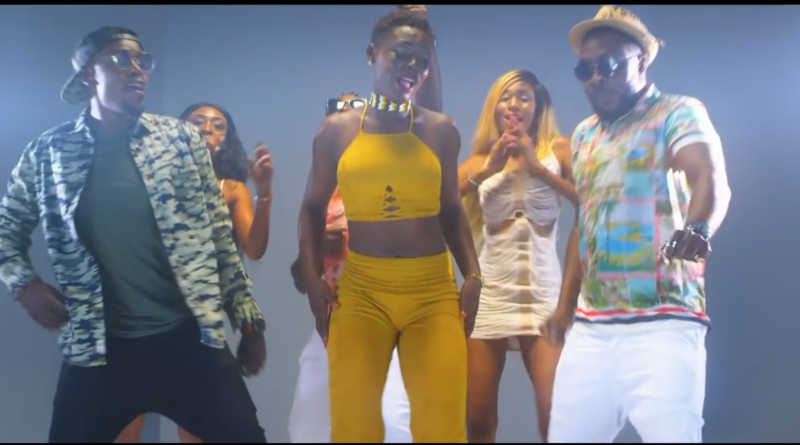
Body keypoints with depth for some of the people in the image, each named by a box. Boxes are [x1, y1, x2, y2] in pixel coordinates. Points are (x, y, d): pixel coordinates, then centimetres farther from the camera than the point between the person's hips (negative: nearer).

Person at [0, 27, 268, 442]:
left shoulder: (182, 139, 4)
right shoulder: (48, 153, 3)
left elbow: (220, 235, 6)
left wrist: (249, 322, 4)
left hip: (189, 339, 0)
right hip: (96, 349, 0)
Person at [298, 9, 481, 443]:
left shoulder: (441, 130, 5)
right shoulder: (337, 130, 4)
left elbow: (450, 211, 14)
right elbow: (313, 208, 13)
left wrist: (473, 275, 4)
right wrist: (312, 279, 3)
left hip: (435, 290, 0)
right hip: (361, 290, 0)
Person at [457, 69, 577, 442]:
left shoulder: (558, 149, 3)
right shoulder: (480, 158, 12)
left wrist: (537, 167, -16)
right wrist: (487, 170, -12)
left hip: (542, 293, -2)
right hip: (489, 294, 3)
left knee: (555, 414, -12)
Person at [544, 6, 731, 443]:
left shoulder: (678, 114, -2)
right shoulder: (583, 136, 18)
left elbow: (710, 178, -21)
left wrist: (696, 228, -43)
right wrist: (565, 303, 22)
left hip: (662, 322, -6)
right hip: (589, 326, 6)